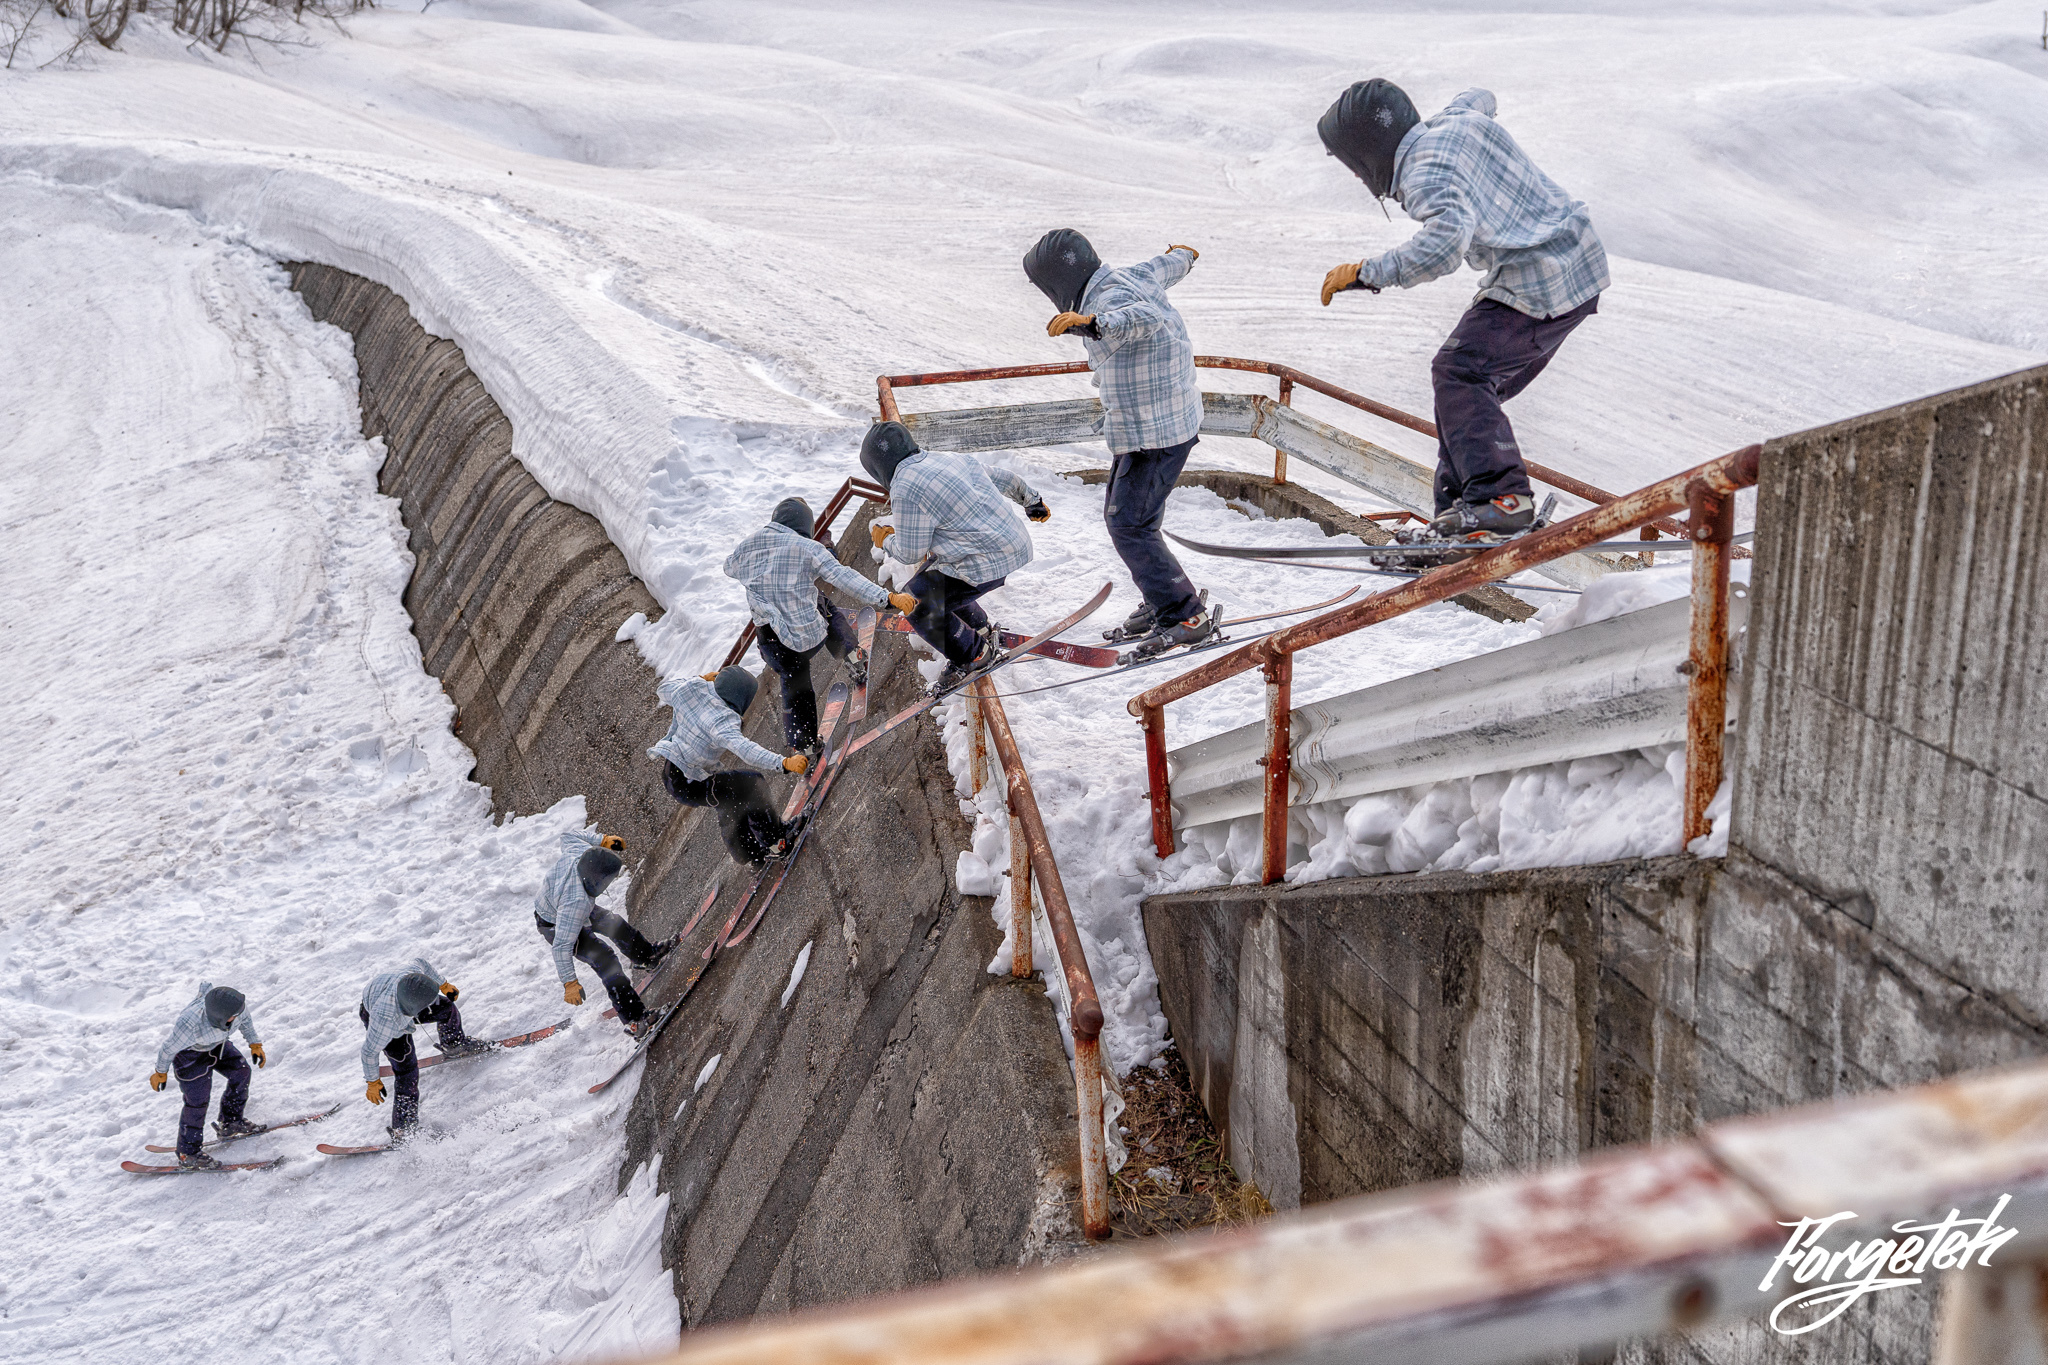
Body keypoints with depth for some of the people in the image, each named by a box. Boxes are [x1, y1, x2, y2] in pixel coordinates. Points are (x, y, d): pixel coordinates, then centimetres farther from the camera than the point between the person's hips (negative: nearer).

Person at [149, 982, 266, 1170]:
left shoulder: (236, 1003, -31)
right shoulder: (191, 1023, -45)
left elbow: (245, 1019, -4)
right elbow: (170, 1047, -24)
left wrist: (255, 1043, 8)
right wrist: (161, 1072, -8)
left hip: (217, 1045, 6)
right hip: (191, 1053, -6)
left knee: (241, 1071, 10)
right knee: (197, 1100, -6)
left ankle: (230, 1123, 31)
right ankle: (187, 1153, 12)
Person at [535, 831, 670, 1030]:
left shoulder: (582, 850, -29)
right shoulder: (576, 902, -47)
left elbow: (569, 836, -3)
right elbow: (562, 945, -41)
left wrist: (602, 841, -3)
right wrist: (569, 983, -37)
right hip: (555, 927, -8)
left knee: (614, 923, 22)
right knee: (604, 959, -12)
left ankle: (648, 954, 50)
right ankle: (633, 1017, -4)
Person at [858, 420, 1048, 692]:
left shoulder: (905, 489, -13)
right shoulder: (956, 460, 11)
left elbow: (910, 553, -9)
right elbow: (1004, 479, 25)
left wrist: (884, 540, 13)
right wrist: (1032, 501, 45)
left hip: (986, 565, -9)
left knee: (916, 602, 0)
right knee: (932, 574, 27)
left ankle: (973, 656, 13)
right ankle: (980, 631, 40)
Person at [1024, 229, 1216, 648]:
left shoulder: (1111, 299, -24)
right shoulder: (1132, 277, 6)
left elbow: (1146, 318, -46)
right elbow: (1167, 267, 26)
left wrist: (1092, 323, -63)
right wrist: (1184, 255, 51)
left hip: (1156, 434, -11)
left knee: (1130, 526, -10)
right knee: (1119, 515, 17)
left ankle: (1190, 615, -4)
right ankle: (1160, 605, 26)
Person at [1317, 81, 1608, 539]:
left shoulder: (1426, 174, -19)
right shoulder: (1457, 118, 10)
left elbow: (1447, 239, -38)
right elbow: (1478, 99, 35)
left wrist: (1367, 273, -30)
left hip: (1540, 286, -10)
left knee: (1458, 373, -13)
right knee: (1474, 381, 11)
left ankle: (1502, 496, -18)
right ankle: (1461, 510, 11)